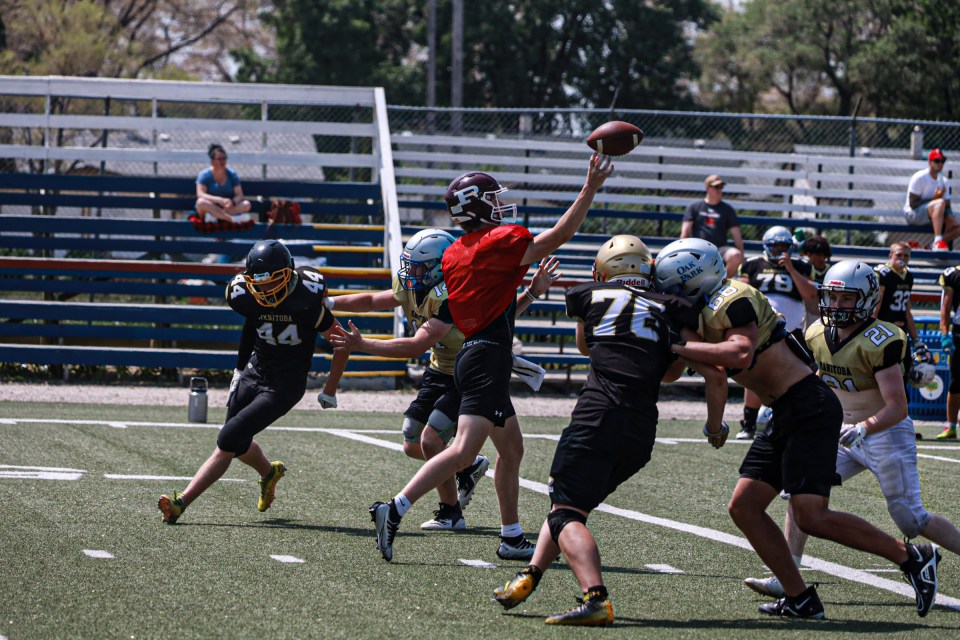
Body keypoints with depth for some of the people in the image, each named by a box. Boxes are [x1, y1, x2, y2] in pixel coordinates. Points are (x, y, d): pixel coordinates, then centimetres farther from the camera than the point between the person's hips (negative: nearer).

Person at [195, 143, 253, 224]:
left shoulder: (232, 174, 4)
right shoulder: (205, 175, -4)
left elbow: (239, 195, -5)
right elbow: (200, 194, -19)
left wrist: (232, 202, -29)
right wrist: (220, 200, -34)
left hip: (229, 208, 3)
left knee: (246, 204, -24)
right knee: (201, 202, -35)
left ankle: (214, 216, -37)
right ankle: (233, 219, -41)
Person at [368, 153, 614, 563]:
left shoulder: (453, 255, 15)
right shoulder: (499, 242, -9)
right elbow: (557, 237, -7)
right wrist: (590, 190, -4)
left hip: (472, 356, 10)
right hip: (489, 357, -10)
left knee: (511, 449, 18)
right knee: (464, 451, -16)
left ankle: (512, 537, 22)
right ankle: (393, 511, -24)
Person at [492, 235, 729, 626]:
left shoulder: (591, 296, 14)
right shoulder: (672, 311, 16)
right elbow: (715, 376, 13)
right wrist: (715, 427, 27)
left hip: (599, 417, -4)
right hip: (643, 432, 4)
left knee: (566, 514, -7)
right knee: (567, 501, 23)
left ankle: (595, 598, -28)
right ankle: (529, 578, 14)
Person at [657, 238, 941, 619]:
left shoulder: (732, 301, -14)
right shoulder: (705, 313, 16)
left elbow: (741, 353, -32)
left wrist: (678, 347, -26)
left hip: (809, 408, -10)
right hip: (785, 416, 10)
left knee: (811, 516, -16)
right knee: (743, 507, 6)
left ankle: (912, 557, -4)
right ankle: (800, 600, 7)